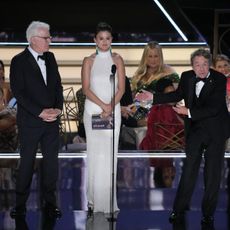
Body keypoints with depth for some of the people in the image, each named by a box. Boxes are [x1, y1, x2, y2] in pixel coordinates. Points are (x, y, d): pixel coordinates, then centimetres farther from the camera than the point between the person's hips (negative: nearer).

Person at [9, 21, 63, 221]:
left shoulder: (50, 58, 9)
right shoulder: (19, 61, -8)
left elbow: (58, 85, 11)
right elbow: (18, 92, -12)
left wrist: (58, 108, -4)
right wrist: (40, 112, -16)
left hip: (52, 118, 5)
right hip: (30, 121, -5)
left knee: (52, 160, 6)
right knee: (27, 161, 3)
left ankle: (50, 203, 15)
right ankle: (20, 204, 13)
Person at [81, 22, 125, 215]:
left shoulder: (117, 60, 7)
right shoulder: (89, 61, 5)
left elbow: (121, 88, 2)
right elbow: (86, 89, -2)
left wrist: (110, 107, -12)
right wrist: (103, 105, -14)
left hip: (113, 110, 0)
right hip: (93, 110, 0)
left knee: (110, 153, -3)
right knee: (95, 152, -2)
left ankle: (109, 200, 2)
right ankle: (95, 200, 3)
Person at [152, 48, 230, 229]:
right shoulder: (187, 77, -3)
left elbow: (214, 108, -23)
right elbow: (178, 95, 16)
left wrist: (188, 111, -25)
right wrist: (153, 97, 13)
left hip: (215, 129, -3)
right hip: (195, 129, 3)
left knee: (213, 173, 3)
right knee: (189, 169, 6)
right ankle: (179, 210, 16)